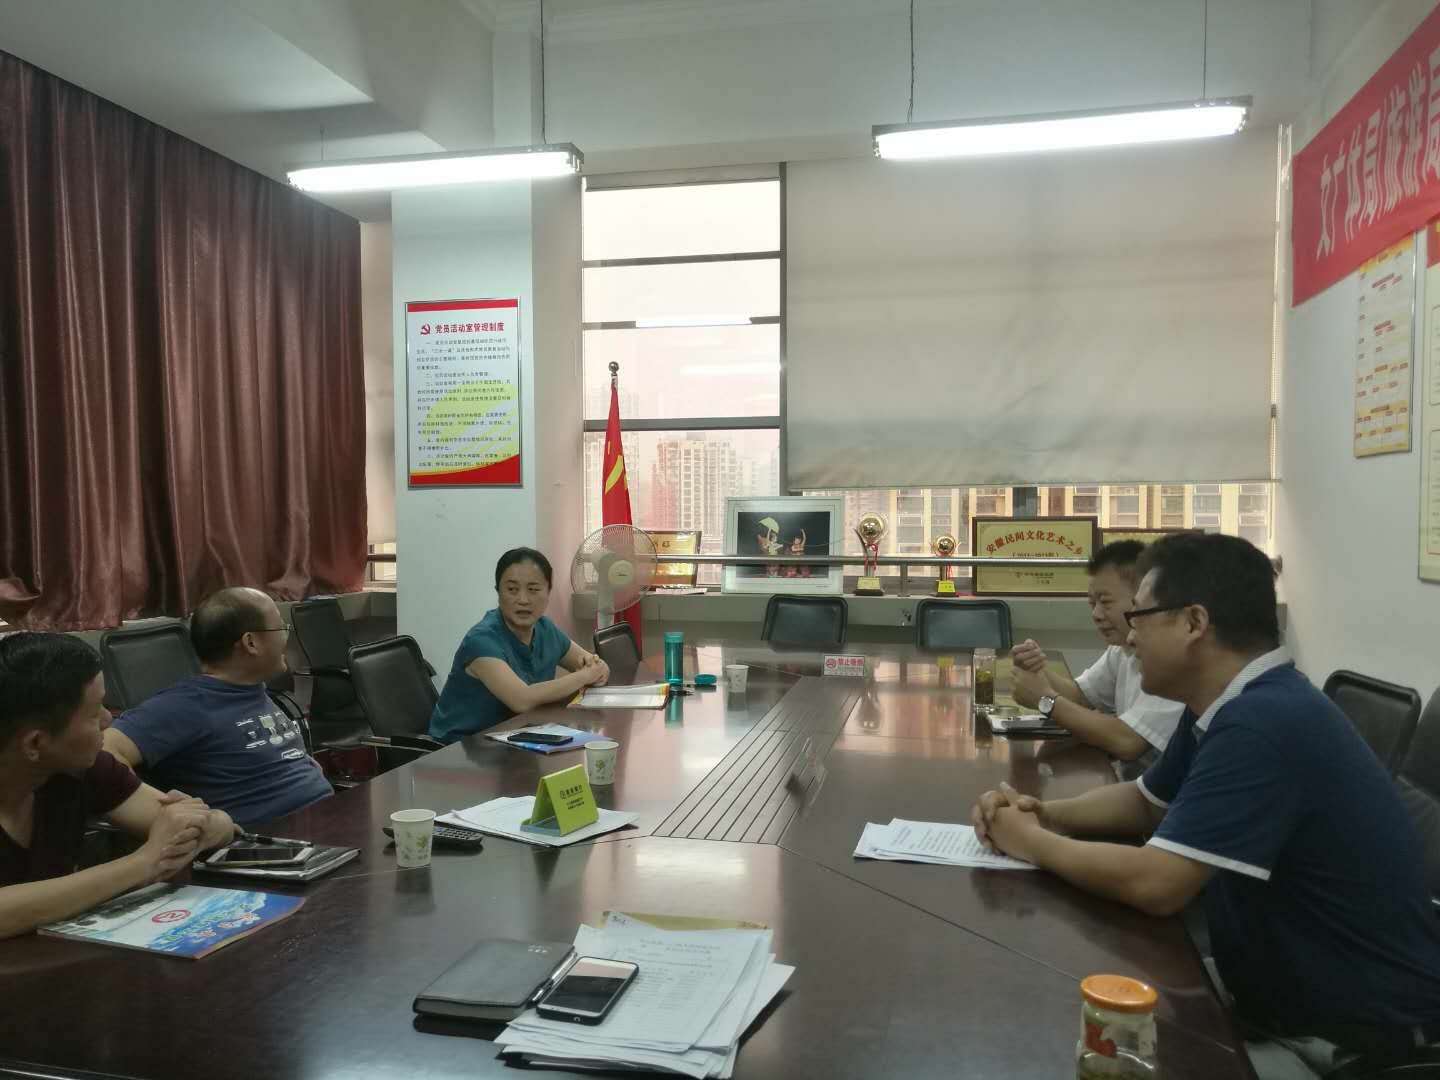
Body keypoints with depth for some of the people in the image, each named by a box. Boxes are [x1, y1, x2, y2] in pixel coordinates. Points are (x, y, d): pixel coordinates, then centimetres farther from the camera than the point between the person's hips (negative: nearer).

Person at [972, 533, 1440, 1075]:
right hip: (1283, 988, 8)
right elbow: (1147, 801, 15)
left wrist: (1032, 843, -14)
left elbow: (1153, 883, -31)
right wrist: (1045, 814, -3)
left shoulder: (1265, 722, -30)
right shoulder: (1230, 706, 2)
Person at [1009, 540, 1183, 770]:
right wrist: (1039, 671, -8)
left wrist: (1046, 699, -16)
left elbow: (1125, 742, -26)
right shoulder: (1124, 647, 7)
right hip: (1132, 783, 7)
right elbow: (1080, 695, 12)